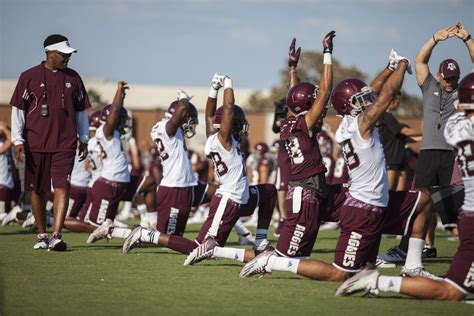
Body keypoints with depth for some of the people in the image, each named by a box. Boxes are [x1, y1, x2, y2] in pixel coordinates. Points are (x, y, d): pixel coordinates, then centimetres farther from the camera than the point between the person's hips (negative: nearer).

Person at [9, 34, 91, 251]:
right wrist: (18, 141, -6)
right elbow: (18, 109, 1)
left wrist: (83, 140, 16)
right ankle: (42, 236, 19)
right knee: (38, 191, 6)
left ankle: (57, 236, -17)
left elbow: (80, 111, 17)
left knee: (62, 188, -12)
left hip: (65, 144, 1)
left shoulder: (73, 78, 9)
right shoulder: (29, 77, 0)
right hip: (35, 144, -1)